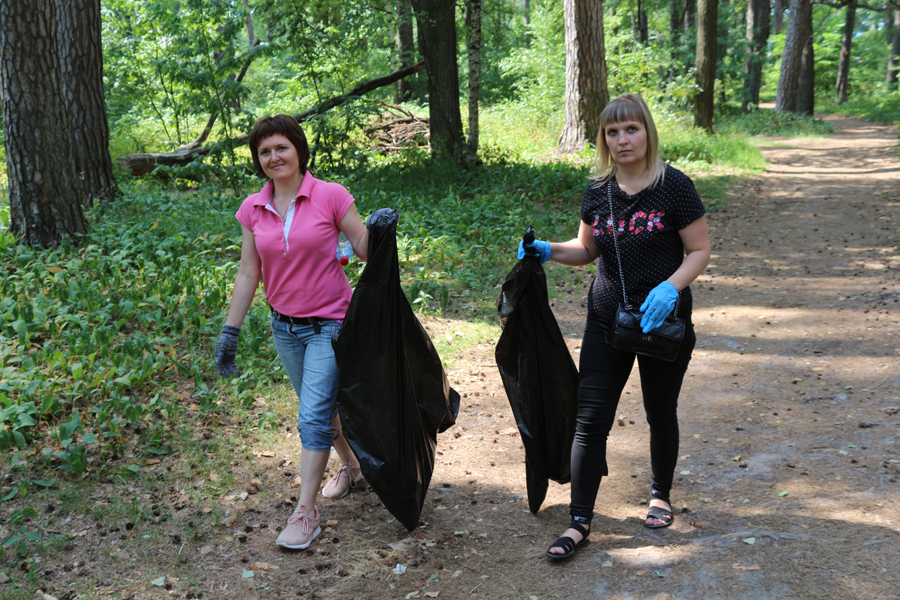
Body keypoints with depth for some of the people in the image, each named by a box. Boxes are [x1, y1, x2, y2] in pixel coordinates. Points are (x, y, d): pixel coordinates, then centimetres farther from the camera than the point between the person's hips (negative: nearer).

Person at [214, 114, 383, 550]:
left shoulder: (330, 196, -11)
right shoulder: (252, 209, 0)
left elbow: (363, 249, -6)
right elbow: (248, 273, 4)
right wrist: (230, 330, 3)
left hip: (329, 324, -5)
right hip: (285, 326, 5)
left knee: (313, 417, -7)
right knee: (322, 405, 19)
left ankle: (305, 512, 3)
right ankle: (352, 465, 44)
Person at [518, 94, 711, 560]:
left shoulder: (673, 186, -11)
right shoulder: (597, 192, 2)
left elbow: (700, 251, -8)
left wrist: (670, 287, -25)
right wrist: (549, 251, -5)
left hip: (663, 321, -3)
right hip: (606, 321, 3)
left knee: (660, 413, 15)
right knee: (590, 418, -2)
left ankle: (660, 494, 40)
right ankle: (580, 521, 5)